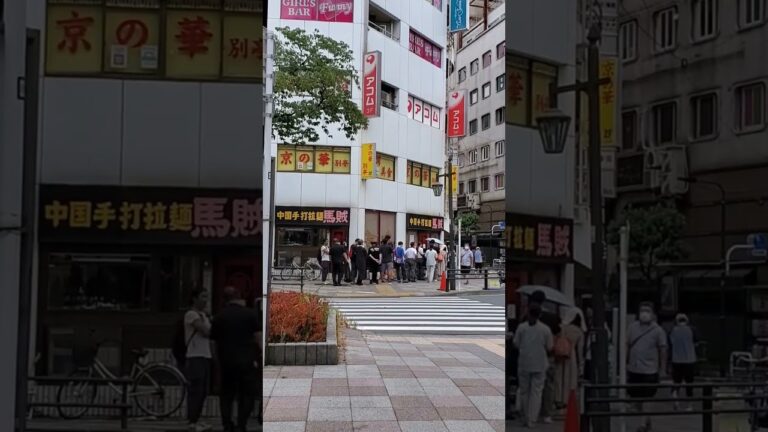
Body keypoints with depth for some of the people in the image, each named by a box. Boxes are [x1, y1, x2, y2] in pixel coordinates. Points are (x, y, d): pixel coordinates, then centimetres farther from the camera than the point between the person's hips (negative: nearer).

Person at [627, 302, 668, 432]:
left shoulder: (657, 330, -5)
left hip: (649, 371, -4)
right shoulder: (633, 327, 4)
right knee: (636, 397, 14)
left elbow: (663, 350, -2)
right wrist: (624, 363, 8)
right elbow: (627, 346, 11)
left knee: (648, 398, -2)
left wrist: (663, 370, -3)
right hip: (633, 369, 4)